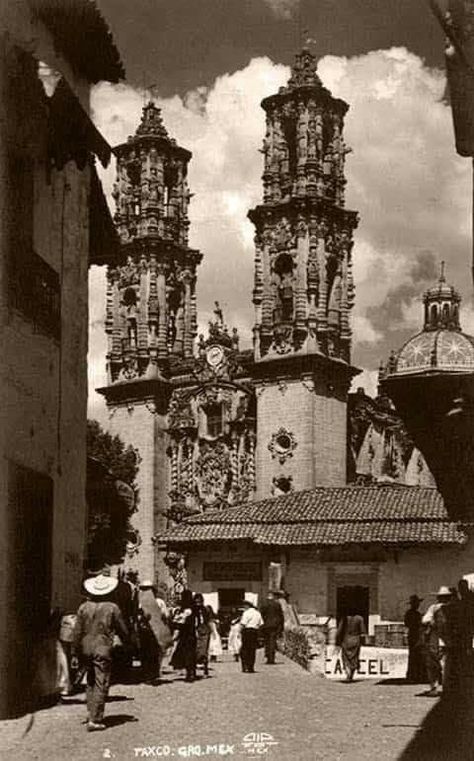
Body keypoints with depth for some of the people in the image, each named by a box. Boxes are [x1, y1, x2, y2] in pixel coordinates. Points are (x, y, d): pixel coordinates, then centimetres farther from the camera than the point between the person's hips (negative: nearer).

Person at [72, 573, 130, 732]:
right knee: (101, 684, -1)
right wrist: (127, 644, 18)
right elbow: (122, 630, 1)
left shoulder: (83, 607, 0)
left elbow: (77, 632, 2)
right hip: (103, 649, -4)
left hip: (86, 649, 4)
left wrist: (76, 652, 9)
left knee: (91, 682, 21)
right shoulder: (112, 608, -7)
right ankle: (95, 719, -4)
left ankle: (91, 712, 21)